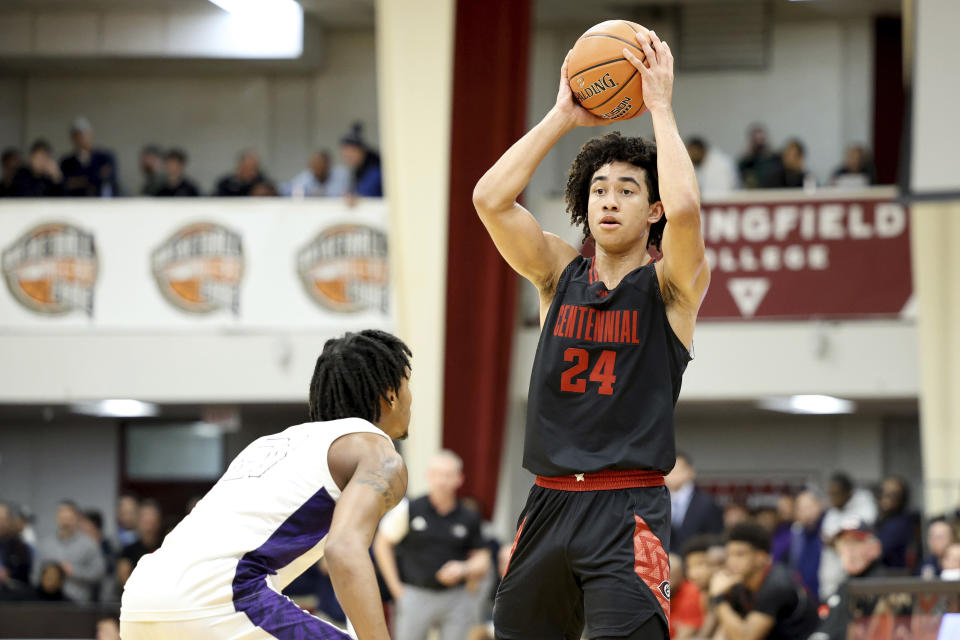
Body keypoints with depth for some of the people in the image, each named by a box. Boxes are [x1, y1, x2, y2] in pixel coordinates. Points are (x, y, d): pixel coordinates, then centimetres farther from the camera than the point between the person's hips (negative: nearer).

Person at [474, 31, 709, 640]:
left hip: (628, 509, -5)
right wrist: (563, 116, -1)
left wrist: (660, 106, -12)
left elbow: (685, 210, -21)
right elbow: (490, 199, -2)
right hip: (549, 503, 5)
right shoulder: (561, 274, 12)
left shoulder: (672, 286, 1)